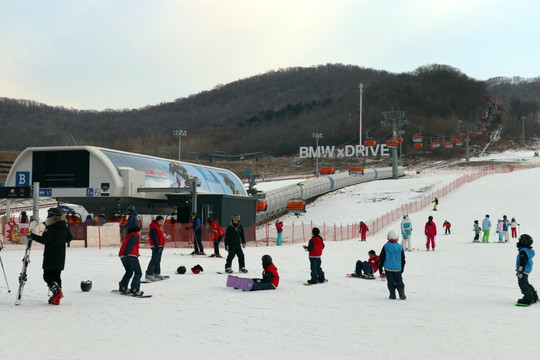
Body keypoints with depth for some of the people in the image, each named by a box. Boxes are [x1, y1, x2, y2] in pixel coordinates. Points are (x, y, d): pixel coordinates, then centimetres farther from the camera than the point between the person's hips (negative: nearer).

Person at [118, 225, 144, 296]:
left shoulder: (128, 237, 33)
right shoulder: (135, 236, 7)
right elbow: (130, 244, -11)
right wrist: (126, 253, -24)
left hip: (122, 256, 8)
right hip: (131, 255, -8)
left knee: (129, 272, 23)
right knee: (138, 273, -4)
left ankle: (123, 287, 12)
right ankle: (135, 289, -17)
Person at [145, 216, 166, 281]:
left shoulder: (158, 227, 18)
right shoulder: (154, 228, -14)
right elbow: (154, 238, -20)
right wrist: (157, 247, -24)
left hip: (160, 247, 10)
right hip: (156, 247, -10)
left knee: (158, 261, 15)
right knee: (154, 260, -13)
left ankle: (157, 274, 24)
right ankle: (149, 275, -16)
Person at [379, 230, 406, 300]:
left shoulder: (385, 247, -8)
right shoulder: (400, 247, -2)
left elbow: (381, 258, -2)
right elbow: (403, 259, 7)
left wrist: (380, 266, 9)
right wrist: (402, 268, 18)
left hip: (388, 268, -1)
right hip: (398, 268, 1)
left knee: (390, 282, 5)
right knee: (399, 281, 7)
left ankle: (392, 295, 3)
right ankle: (402, 295, 0)